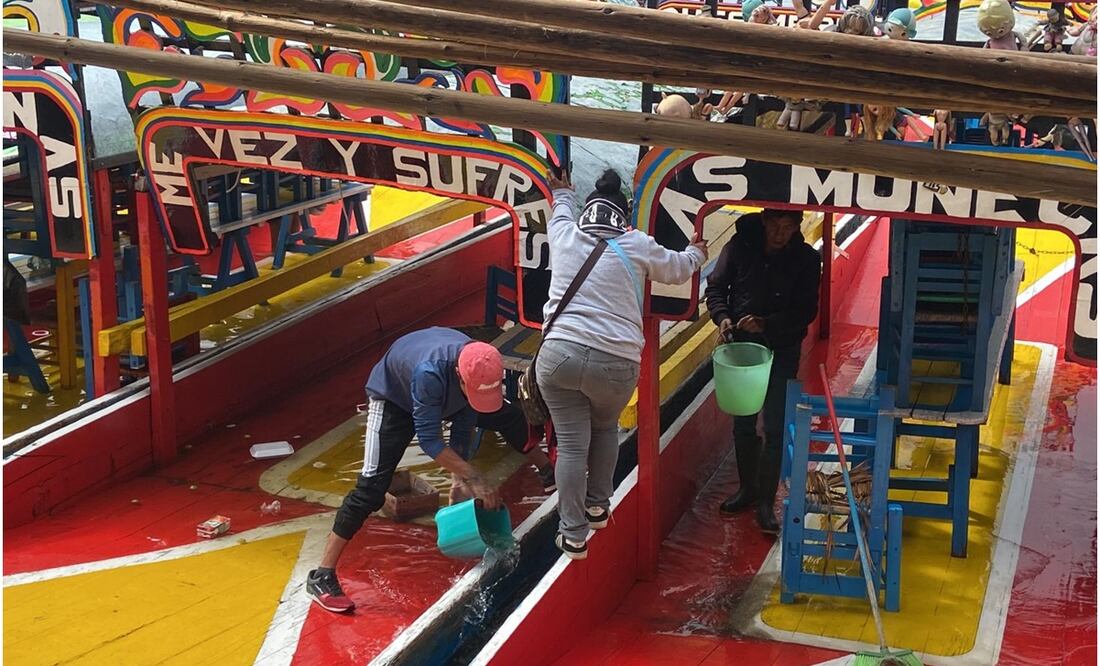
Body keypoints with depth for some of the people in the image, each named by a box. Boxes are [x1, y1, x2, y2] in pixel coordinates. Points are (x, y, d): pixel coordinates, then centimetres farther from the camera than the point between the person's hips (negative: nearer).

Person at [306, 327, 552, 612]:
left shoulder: (482, 367, -30)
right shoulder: (430, 372, -48)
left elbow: (464, 426, -18)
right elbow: (428, 439, -40)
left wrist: (460, 478, -21)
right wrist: (473, 477, -40)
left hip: (445, 395, 6)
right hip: (393, 396, -6)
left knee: (510, 417, 8)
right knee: (372, 486, -17)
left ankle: (549, 473, 37)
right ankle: (322, 577, -14)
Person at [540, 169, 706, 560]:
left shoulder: (564, 236, 10)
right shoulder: (636, 246, 5)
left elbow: (561, 215, 36)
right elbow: (676, 269, 24)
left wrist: (562, 194, 59)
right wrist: (695, 254, 47)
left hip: (558, 355, 1)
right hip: (615, 363, -1)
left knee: (571, 444, 6)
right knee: (605, 428, 26)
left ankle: (573, 536, 8)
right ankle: (598, 506, 35)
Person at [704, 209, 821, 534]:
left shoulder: (806, 259, -10)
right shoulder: (740, 246, -8)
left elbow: (806, 311, -11)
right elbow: (716, 287, 1)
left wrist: (766, 324, -24)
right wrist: (723, 317, -19)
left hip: (782, 351, -2)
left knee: (774, 428, -4)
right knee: (743, 424, 14)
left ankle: (766, 502, 5)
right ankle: (747, 488, 31)